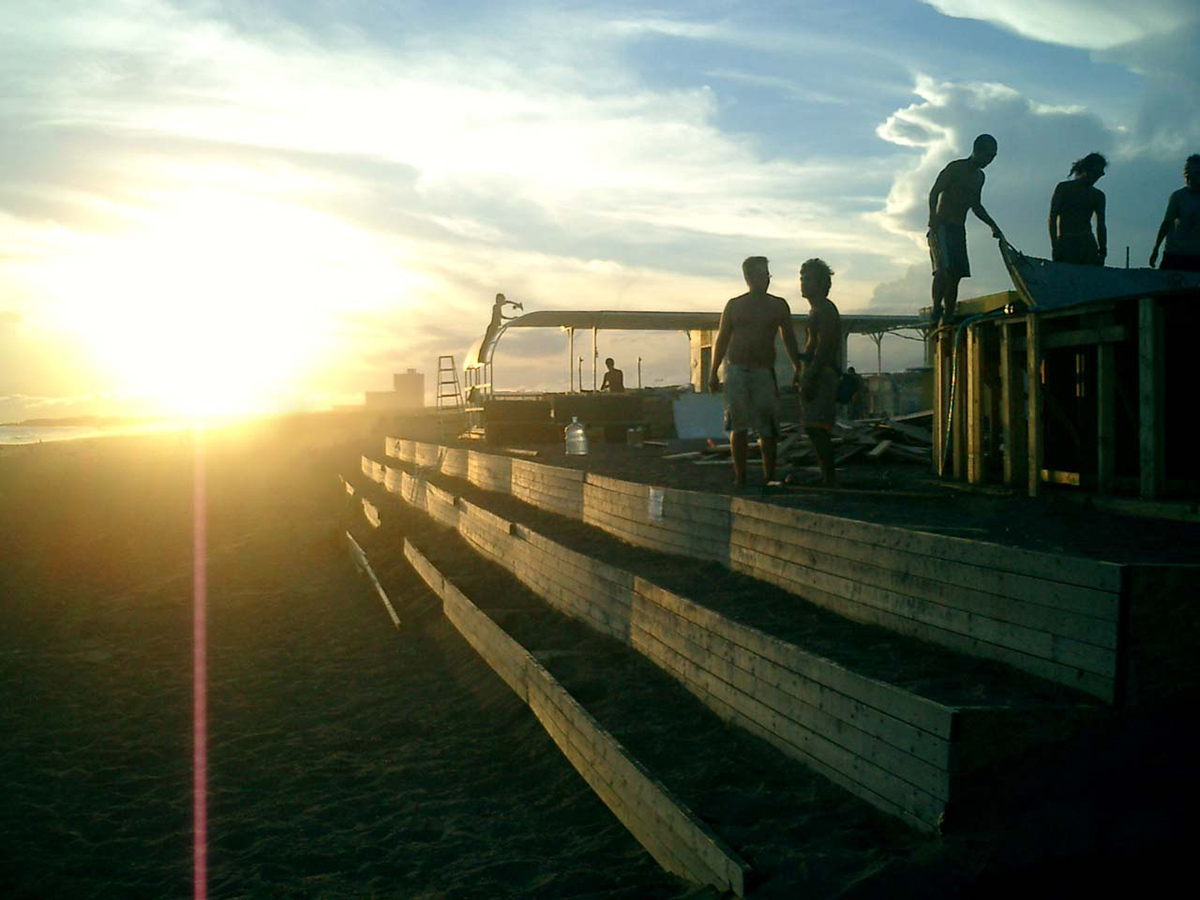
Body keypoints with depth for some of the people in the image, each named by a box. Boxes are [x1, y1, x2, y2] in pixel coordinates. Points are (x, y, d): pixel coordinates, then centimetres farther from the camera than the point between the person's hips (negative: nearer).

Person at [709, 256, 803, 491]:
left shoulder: (778, 305, 8)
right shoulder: (734, 306, 8)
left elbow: (789, 340, 12)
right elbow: (721, 340, 10)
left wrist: (798, 369, 5)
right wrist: (714, 372, 5)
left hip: (764, 371, 0)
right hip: (736, 370, 0)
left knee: (768, 427, -5)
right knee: (738, 426, -1)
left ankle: (768, 477, 1)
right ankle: (740, 477, 6)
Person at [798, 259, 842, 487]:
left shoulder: (825, 310, -10)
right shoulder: (817, 310, 22)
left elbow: (823, 347, -19)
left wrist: (810, 378, -25)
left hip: (820, 374, -11)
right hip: (815, 373, 11)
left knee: (817, 428, -15)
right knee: (813, 428, 11)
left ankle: (830, 479, -15)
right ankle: (827, 476, 15)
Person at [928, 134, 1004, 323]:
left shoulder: (979, 176, 19)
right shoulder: (955, 168, -6)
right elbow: (934, 193, -14)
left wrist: (993, 225, 20)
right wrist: (933, 220, -28)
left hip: (959, 229, 8)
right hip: (942, 226, -8)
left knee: (956, 273, 1)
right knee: (944, 269, -22)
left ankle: (948, 317, 1)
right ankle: (936, 312, -24)